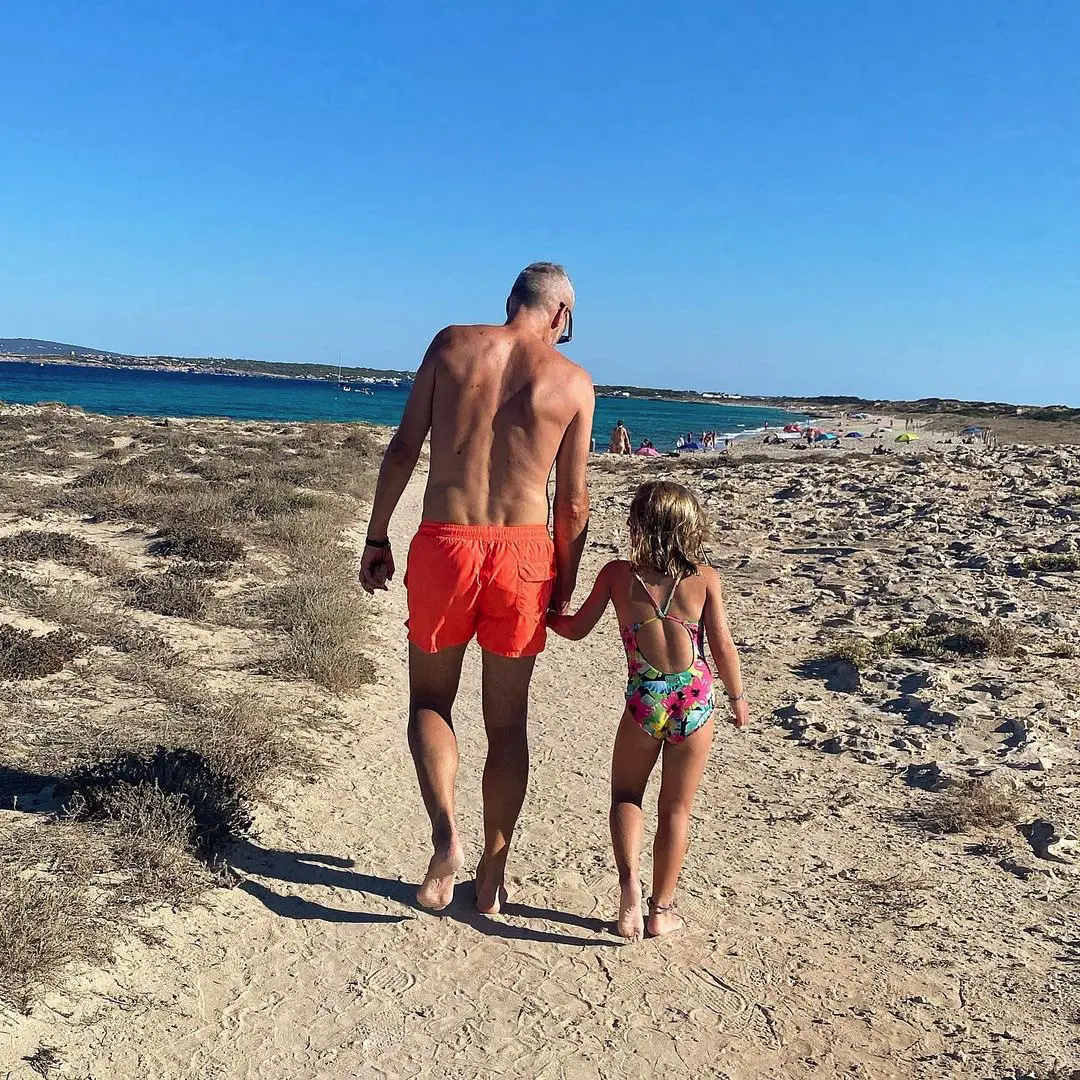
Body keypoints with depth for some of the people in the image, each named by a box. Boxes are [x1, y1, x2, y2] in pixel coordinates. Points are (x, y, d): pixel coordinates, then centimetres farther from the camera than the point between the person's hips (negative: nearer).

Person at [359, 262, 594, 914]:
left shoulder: (451, 345, 3)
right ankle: (493, 876, 24)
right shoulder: (575, 383, 3)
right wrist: (565, 584, 13)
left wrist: (378, 536, 10)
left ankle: (446, 833, -1)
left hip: (445, 543, 0)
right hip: (524, 551, 1)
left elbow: (403, 450, 1)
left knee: (430, 700, 19)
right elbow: (573, 502, 3)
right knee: (508, 720, 14)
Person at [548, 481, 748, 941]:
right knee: (676, 808, 15)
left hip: (645, 700, -1)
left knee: (625, 795, 19)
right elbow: (723, 648, -1)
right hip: (695, 700, 1)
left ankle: (629, 881, -3)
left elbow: (576, 628, 5)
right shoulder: (705, 578, -3)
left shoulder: (617, 574, -3)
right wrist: (738, 696, 14)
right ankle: (661, 908, 21)